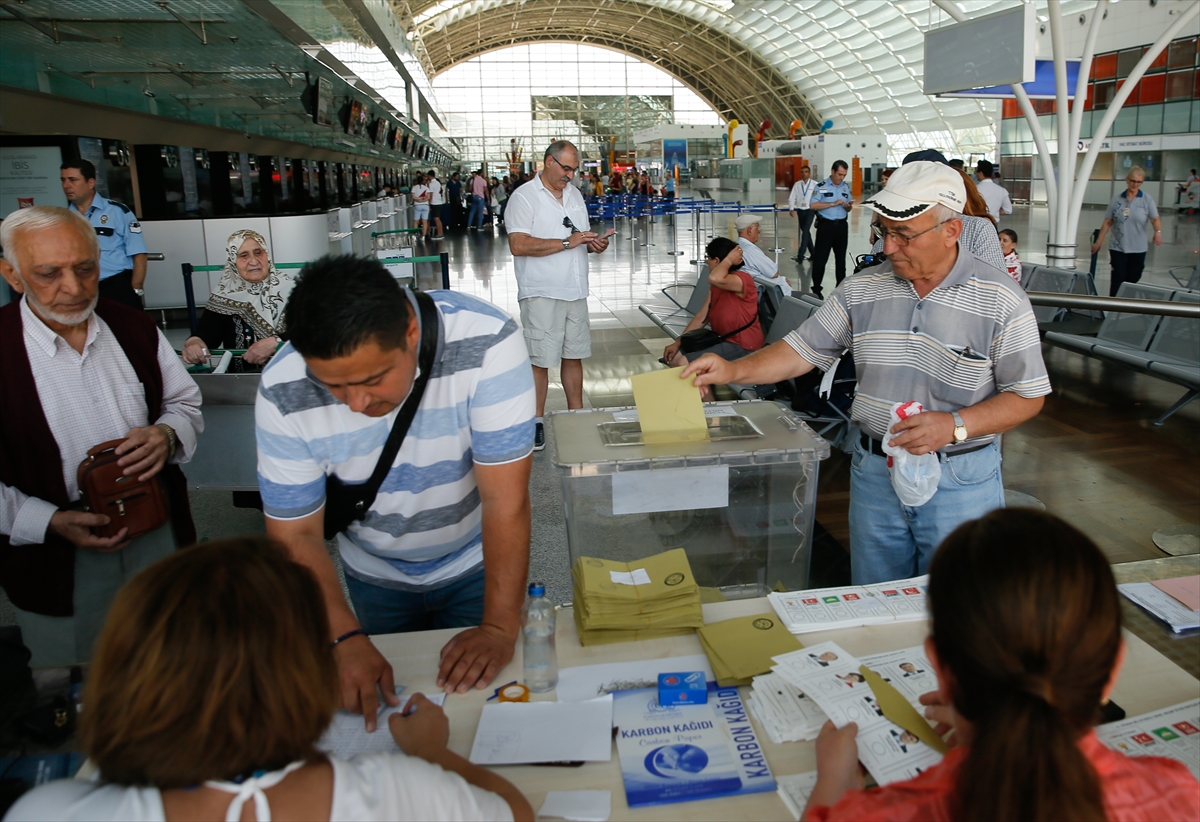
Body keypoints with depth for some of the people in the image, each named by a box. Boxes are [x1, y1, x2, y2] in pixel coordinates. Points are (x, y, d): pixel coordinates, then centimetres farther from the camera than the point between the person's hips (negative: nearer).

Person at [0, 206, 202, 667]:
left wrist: (167, 434, -13)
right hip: (58, 566, -3)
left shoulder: (134, 328, -2)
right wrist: (51, 522, -24)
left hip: (159, 538, 3)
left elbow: (185, 401, 10)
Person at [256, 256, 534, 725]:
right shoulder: (284, 394, -26)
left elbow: (505, 499, -32)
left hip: (477, 563, -1)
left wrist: (500, 627, -31)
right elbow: (295, 533, -18)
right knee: (388, 701, 19)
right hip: (375, 575, 2)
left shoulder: (485, 343, -34)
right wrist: (346, 639, -30)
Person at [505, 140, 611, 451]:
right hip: (542, 293, -7)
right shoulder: (524, 197, -8)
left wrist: (594, 244, 0)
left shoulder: (574, 194, 15)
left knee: (574, 355, 12)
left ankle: (576, 414, 23)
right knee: (540, 360, -2)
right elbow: (518, 245, -20)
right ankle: (536, 422, 8)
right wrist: (567, 242, -20)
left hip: (575, 291, 7)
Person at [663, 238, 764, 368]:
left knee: (683, 364, -19)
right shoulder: (716, 286, 11)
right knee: (674, 357, 4)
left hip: (741, 346, -9)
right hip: (721, 340, 9)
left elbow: (714, 278, -39)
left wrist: (729, 259, -21)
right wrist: (678, 343, 2)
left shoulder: (743, 280, -18)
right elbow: (701, 318, 9)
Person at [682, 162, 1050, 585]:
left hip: (960, 482, -3)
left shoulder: (1001, 300, -9)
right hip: (875, 472, 3)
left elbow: (1028, 397, -6)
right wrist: (733, 370, -10)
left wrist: (955, 425, -20)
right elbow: (801, 351, 4)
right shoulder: (862, 289, 1)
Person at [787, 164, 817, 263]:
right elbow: (792, 197, 3)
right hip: (800, 211, 4)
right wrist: (791, 209, -11)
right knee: (806, 232, 12)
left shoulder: (814, 185, -4)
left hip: (810, 210, -4)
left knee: (805, 231, -16)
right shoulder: (797, 184, 3)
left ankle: (801, 255, -17)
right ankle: (812, 253, 25)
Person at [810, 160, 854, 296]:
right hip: (826, 225, -5)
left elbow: (848, 209, 16)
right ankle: (816, 288, 5)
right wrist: (833, 203, -19)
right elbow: (813, 205, -17)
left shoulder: (846, 187, 9)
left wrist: (848, 206, -8)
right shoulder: (821, 186, -7)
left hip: (842, 225, 5)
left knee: (841, 257, 12)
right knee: (820, 258, -2)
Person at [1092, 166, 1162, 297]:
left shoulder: (1147, 199, 1)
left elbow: (1155, 218, -9)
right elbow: (1107, 222, 7)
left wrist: (1158, 232, -30)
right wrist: (1099, 242, 5)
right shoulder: (1117, 200, 3)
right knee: (1118, 279, -5)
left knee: (1133, 280, 6)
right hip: (1118, 247, 0)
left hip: (1138, 249, 0)